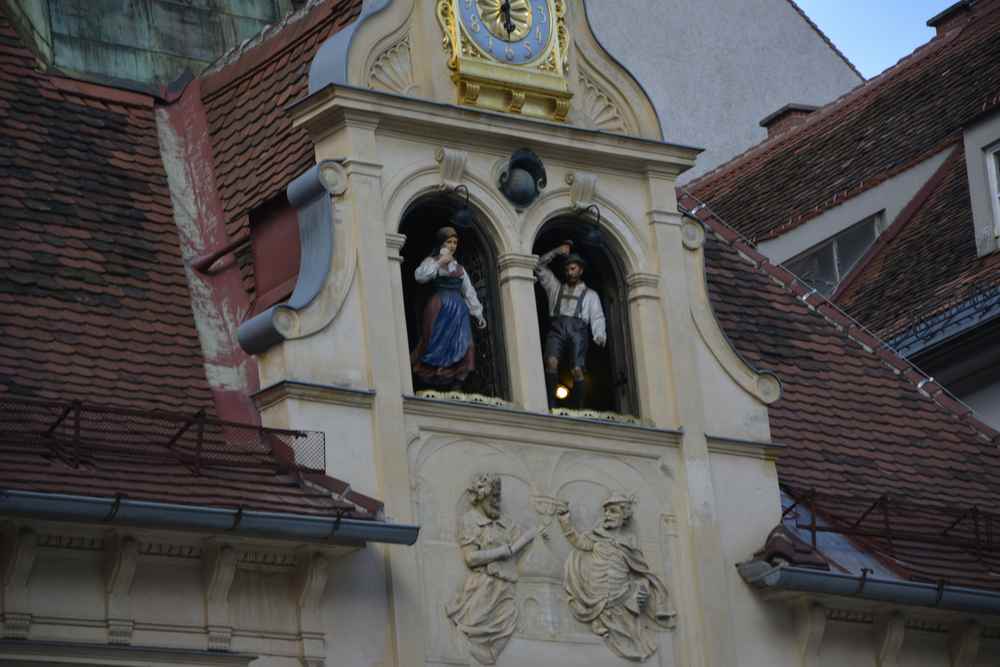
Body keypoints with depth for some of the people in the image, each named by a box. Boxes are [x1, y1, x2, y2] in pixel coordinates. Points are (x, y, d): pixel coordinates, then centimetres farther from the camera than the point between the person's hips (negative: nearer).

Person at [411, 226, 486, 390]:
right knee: (438, 345, -11)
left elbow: (469, 292, 20)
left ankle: (455, 385, -9)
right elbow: (420, 276, -13)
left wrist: (478, 314, 14)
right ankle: (432, 382, -10)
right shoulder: (432, 261, 7)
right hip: (439, 308, -5)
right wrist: (439, 263, -11)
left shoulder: (459, 268, 21)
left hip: (458, 309, 5)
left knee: (461, 346, -6)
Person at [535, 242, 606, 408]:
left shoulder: (590, 294, 26)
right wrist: (557, 252, 22)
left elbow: (597, 317, 11)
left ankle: (579, 409, -24)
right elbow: (540, 266, 32)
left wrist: (599, 335, -8)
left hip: (578, 330, -1)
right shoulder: (556, 288, 33)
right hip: (557, 327, 1)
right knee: (551, 362, -26)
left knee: (577, 370, -20)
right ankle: (550, 405, -32)